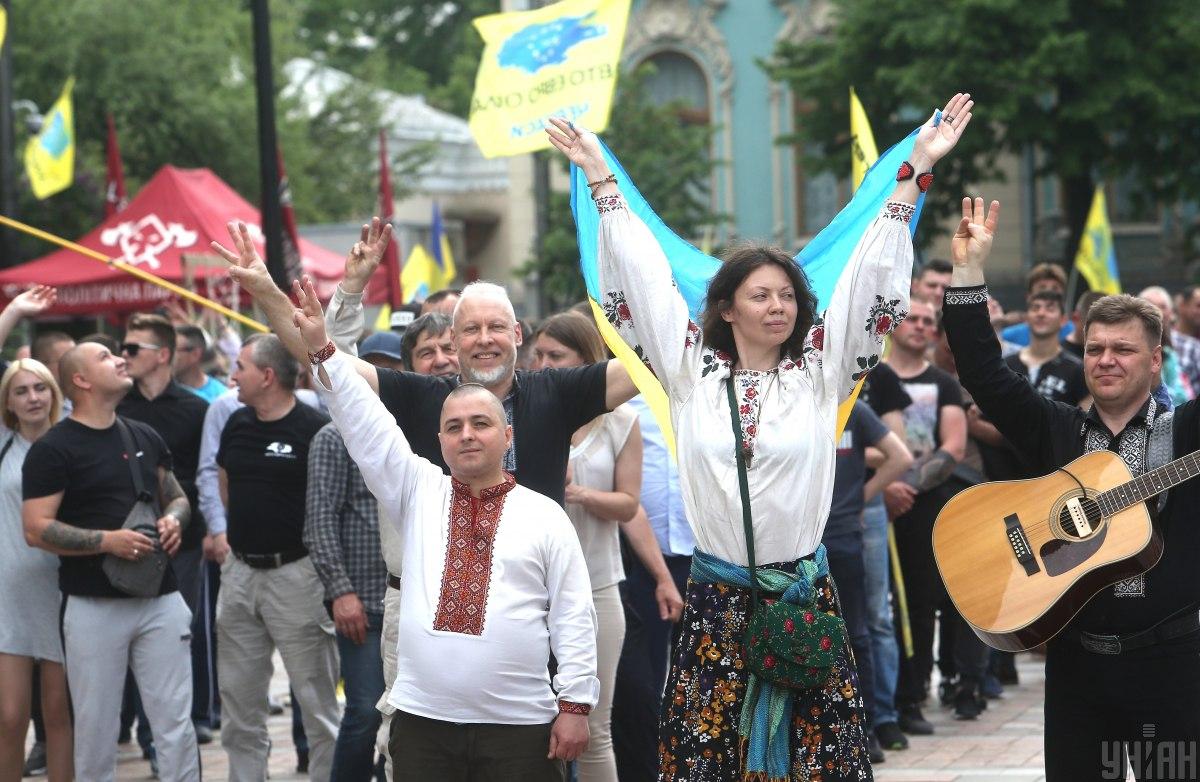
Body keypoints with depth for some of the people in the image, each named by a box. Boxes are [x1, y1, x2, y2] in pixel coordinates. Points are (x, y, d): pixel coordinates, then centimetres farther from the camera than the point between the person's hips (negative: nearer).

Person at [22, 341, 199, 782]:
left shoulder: (145, 438, 14)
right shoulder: (53, 449, -5)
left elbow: (177, 497, 24)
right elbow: (37, 529, -11)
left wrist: (174, 519, 1)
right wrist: (107, 540, -19)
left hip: (161, 599, 5)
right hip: (94, 608, -4)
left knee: (176, 723, 3)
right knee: (96, 728, 2)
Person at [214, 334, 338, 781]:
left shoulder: (313, 430, -13)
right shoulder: (236, 425, 9)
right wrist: (235, 532, 15)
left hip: (295, 572, -7)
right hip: (240, 572, 7)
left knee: (316, 701, 0)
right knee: (239, 701, 12)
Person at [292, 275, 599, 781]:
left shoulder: (545, 517, 4)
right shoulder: (417, 494, 11)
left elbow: (573, 617, 2)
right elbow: (367, 427, 4)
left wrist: (575, 704, -5)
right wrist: (323, 350, -5)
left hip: (521, 726, -2)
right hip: (423, 721, 2)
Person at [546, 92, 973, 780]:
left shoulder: (822, 371, 4)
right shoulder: (691, 371, 5)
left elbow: (870, 278, 2)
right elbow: (642, 280, 7)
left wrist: (916, 170, 0)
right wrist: (602, 178, 8)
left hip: (806, 596, 0)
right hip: (716, 601, 0)